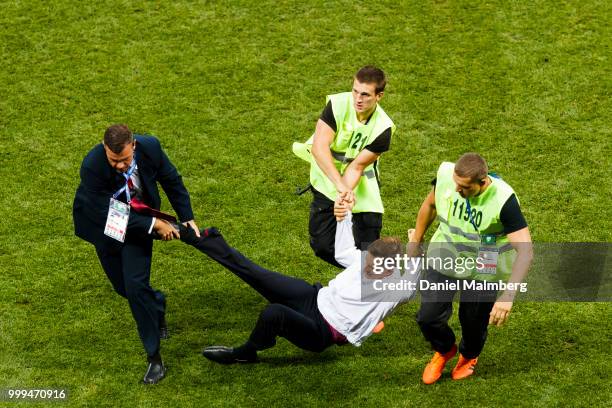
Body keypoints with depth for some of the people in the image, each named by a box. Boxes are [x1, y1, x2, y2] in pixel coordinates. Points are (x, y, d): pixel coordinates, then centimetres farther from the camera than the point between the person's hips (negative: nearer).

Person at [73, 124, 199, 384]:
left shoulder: (150, 147, -26)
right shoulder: (92, 167, -36)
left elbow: (171, 180, -6)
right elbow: (108, 214, -30)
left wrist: (187, 218, -5)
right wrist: (154, 225, -27)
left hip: (138, 221, 0)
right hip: (106, 225, 0)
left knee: (135, 285, -12)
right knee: (123, 287, 11)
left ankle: (154, 357, -2)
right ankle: (156, 303, 47)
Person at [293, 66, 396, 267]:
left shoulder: (383, 129, -23)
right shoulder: (338, 104, -24)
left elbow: (356, 166, -22)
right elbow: (319, 146, -34)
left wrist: (345, 196, -38)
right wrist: (340, 185, -44)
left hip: (360, 184, -1)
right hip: (327, 179, 1)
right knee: (323, 245, -1)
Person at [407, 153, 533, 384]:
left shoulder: (503, 200, -32)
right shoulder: (445, 175, -20)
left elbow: (525, 251, -32)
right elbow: (430, 204, 4)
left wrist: (508, 295, -40)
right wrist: (415, 241, 15)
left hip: (483, 270, -3)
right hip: (445, 258, 3)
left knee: (473, 322, 9)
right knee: (428, 317, 1)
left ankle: (469, 357, 48)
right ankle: (444, 351, 39)